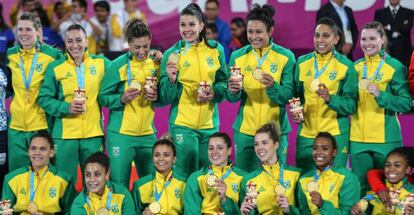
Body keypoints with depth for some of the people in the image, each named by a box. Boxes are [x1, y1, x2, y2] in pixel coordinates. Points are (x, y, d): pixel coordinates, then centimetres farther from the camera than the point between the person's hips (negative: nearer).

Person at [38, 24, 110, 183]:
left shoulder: (102, 63, 4)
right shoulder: (55, 68, 2)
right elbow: (44, 99, 1)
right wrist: (66, 108, -12)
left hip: (94, 134, 1)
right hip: (64, 135, -1)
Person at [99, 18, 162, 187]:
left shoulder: (156, 63, 5)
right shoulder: (118, 65, -7)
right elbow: (103, 97, -7)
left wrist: (156, 97, -8)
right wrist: (121, 99, -23)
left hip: (148, 134, 4)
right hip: (120, 135, -4)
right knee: (119, 185, -1)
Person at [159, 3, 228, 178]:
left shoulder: (216, 50, 4)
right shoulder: (172, 54, -3)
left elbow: (224, 81, 12)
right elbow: (165, 98, -4)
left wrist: (214, 93, -8)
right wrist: (171, 80, -24)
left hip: (210, 124, 3)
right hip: (182, 124, -3)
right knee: (186, 175, -5)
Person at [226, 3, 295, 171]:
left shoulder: (286, 57, -3)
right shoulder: (238, 57, 3)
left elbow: (288, 95, -7)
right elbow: (232, 98, 4)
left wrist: (273, 86, -27)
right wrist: (233, 91, -19)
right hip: (245, 129, 2)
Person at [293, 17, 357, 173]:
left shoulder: (346, 66, -3)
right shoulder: (302, 63, 6)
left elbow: (351, 104, -6)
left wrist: (330, 98, -23)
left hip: (335, 135, -3)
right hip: (306, 133, 3)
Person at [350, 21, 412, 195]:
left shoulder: (395, 67, -3)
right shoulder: (355, 67, 11)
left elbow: (406, 104, -9)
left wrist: (380, 95, -19)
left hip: (386, 139, -4)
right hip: (357, 138, 4)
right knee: (360, 187, 7)